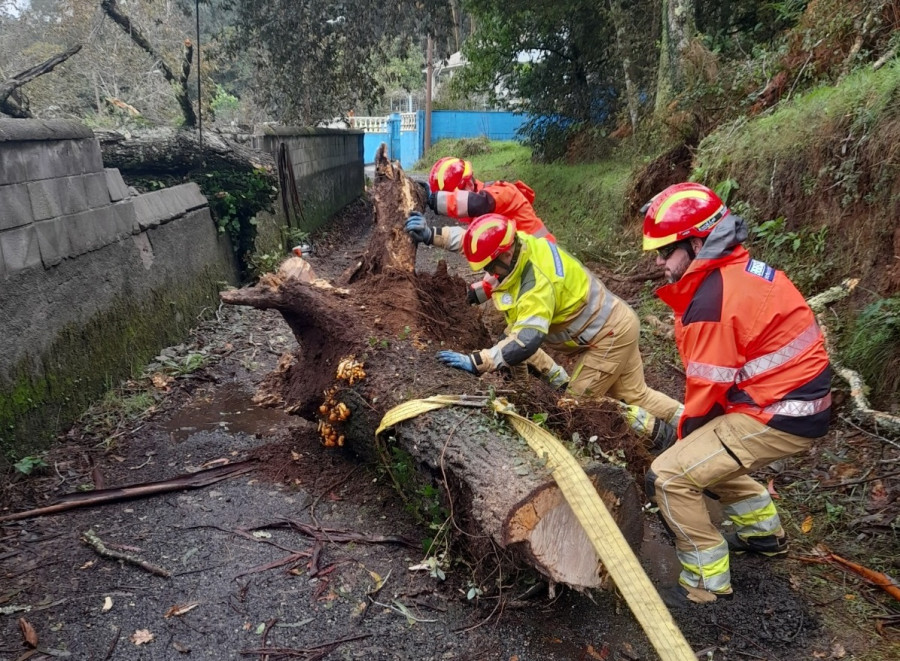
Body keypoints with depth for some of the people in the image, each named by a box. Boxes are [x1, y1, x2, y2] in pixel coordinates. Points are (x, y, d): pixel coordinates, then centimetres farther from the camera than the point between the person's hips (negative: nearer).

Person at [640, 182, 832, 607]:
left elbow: (708, 384, -17)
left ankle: (706, 585, 5)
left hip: (779, 416, -10)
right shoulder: (739, 268, 6)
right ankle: (763, 531, 42)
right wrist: (690, 432, 12)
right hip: (802, 396, 10)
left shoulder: (712, 299, -24)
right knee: (700, 448, 27)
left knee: (670, 476, -11)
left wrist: (687, 431, 1)